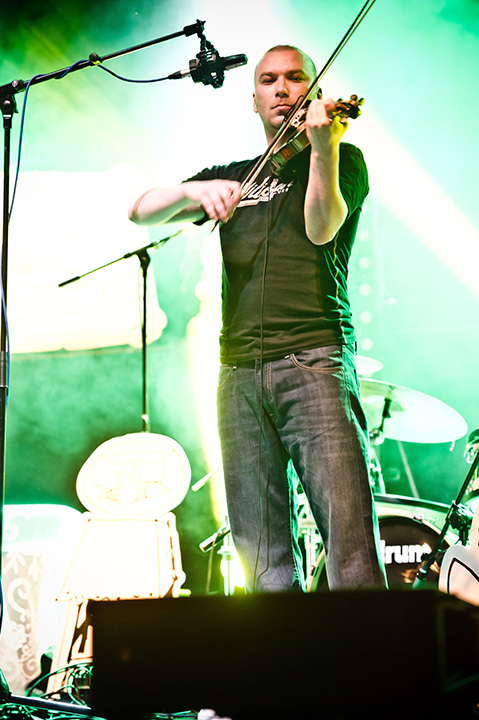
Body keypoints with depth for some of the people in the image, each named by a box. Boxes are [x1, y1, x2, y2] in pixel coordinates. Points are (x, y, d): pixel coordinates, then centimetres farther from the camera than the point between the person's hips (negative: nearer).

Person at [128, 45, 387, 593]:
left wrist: (322, 145, -21)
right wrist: (195, 190, -8)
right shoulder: (230, 176, 23)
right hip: (240, 368, 4)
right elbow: (141, 212, 12)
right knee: (264, 557, 0)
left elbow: (321, 228, -6)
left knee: (350, 537, -15)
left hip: (314, 358, -3)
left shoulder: (341, 158, 13)